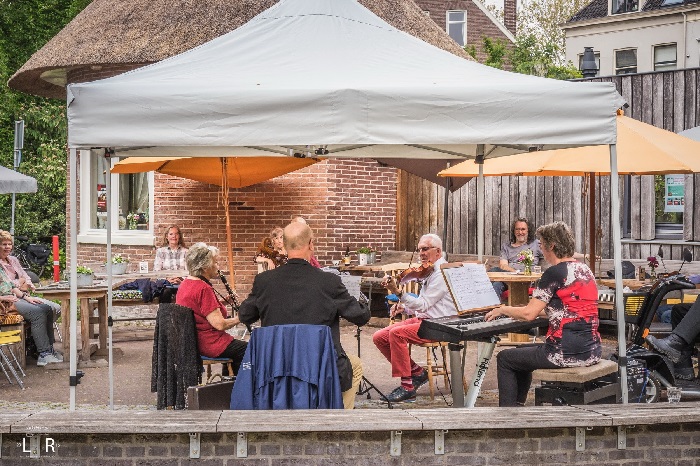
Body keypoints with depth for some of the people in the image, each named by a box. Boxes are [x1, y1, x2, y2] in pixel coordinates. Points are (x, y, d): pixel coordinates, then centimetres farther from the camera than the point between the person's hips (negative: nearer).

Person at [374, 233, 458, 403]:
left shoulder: (442, 273, -13)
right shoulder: (429, 271, 18)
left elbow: (424, 304, -21)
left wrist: (398, 293, -29)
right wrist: (404, 308, 6)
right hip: (421, 319, 10)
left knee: (397, 333, -30)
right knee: (379, 337, -4)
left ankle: (407, 387, -23)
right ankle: (417, 372, 6)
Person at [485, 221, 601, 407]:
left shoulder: (554, 273, -14)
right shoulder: (584, 269, 12)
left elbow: (528, 314, -14)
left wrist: (502, 309, 4)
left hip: (567, 354, -9)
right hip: (592, 352, 9)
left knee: (505, 359, 10)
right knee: (523, 351, 29)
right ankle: (517, 404, 36)